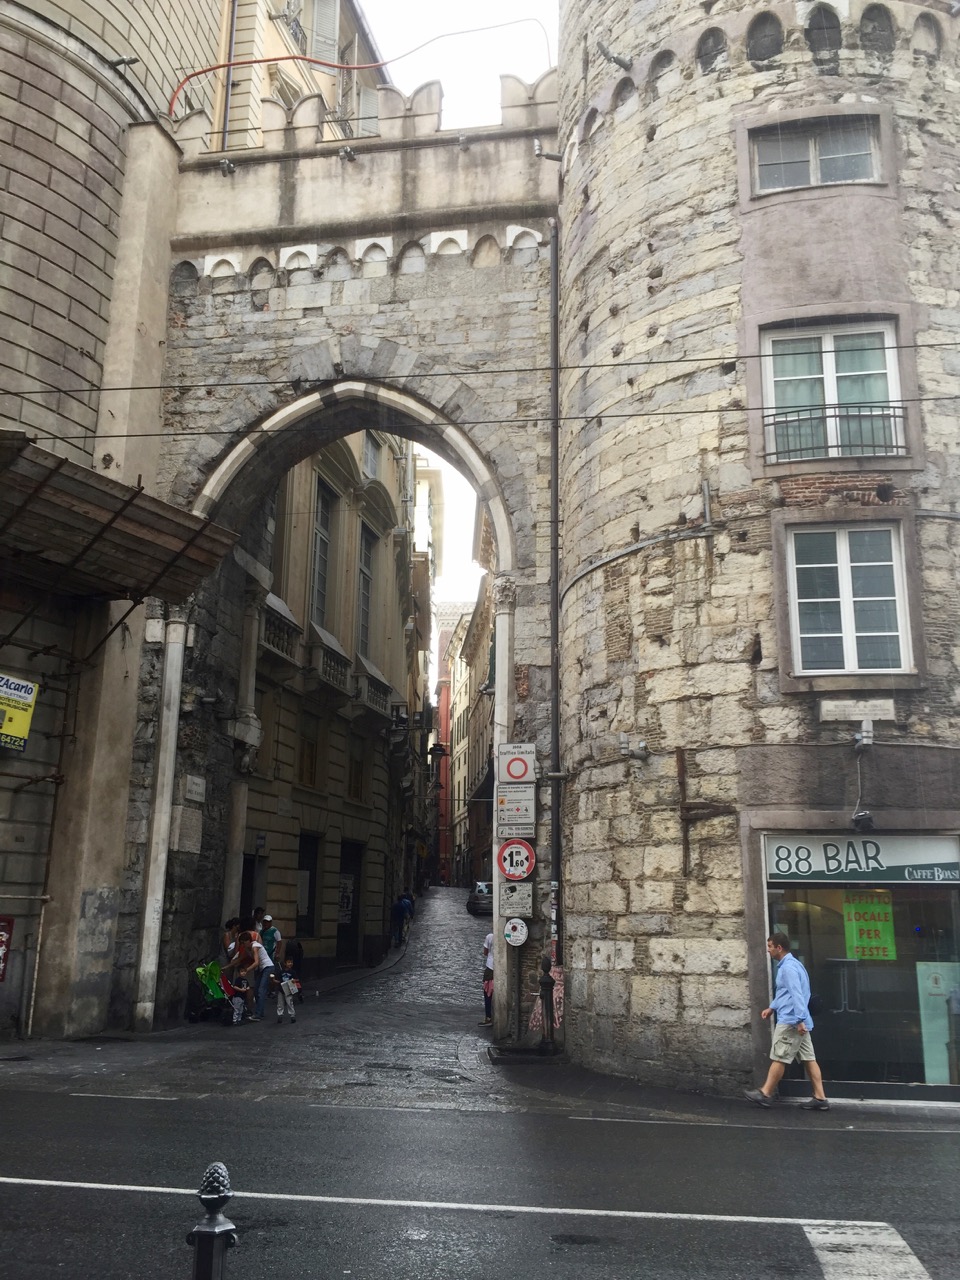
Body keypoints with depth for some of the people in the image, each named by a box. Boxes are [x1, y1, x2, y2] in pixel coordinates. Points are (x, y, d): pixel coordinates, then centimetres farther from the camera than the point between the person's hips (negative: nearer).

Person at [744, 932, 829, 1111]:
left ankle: (765, 1094, 6)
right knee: (808, 1059, 7)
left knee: (778, 1058, -2)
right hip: (798, 1021, 10)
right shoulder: (790, 965, 17)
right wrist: (772, 1008, 24)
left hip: (791, 1021, -10)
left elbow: (796, 995, -24)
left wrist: (799, 1020, -28)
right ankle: (820, 1098, 7)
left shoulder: (788, 967, -15)